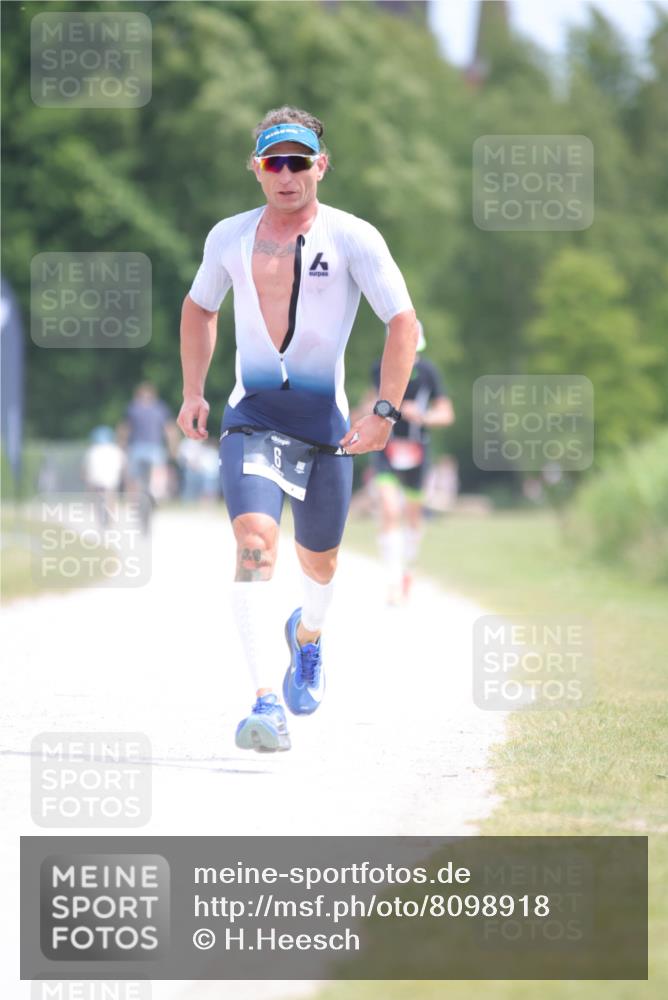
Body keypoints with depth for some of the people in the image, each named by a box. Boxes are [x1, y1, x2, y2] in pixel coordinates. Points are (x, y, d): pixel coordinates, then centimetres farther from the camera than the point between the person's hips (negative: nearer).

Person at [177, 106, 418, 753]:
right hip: (252, 416, 0)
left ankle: (307, 634, 51)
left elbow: (404, 323, -4)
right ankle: (266, 703, -29)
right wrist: (193, 392, 15)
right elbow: (199, 308, 24)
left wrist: (384, 411, -15)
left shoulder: (353, 238, -4)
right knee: (254, 540, -22)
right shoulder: (229, 238, 6)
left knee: (318, 560, 13)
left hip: (326, 419, 0)